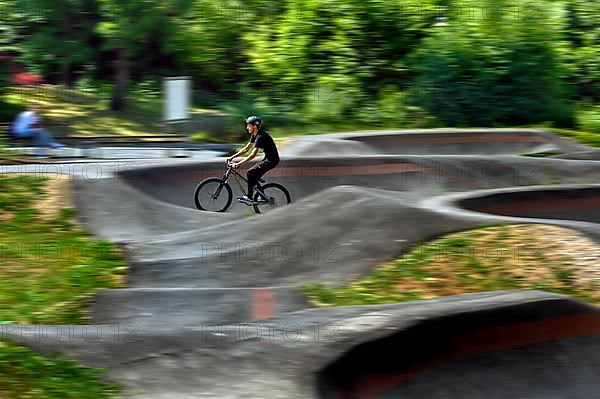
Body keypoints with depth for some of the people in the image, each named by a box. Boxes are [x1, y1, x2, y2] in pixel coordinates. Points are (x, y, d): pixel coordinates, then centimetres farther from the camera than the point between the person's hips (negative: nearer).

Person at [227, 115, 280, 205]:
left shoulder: (260, 136, -23)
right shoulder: (254, 135, 8)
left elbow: (253, 155, -29)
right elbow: (245, 149, 14)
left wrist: (238, 164, -30)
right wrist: (232, 157, 6)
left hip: (272, 160, -10)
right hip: (268, 158, 10)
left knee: (251, 173, -15)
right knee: (254, 175, 10)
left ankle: (249, 198, -11)